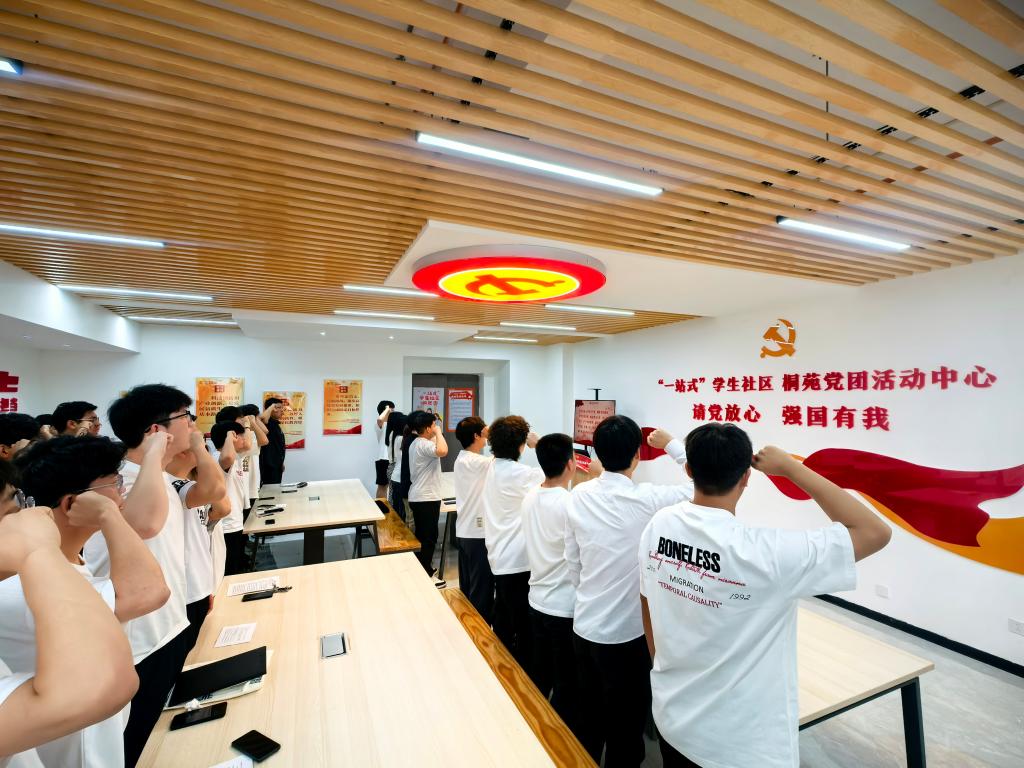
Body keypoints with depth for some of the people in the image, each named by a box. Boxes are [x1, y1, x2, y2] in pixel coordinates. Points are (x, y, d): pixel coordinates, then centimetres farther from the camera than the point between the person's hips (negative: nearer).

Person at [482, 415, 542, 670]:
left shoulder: (494, 468, 5)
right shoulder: (518, 473, -22)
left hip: (500, 557, 9)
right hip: (517, 561, -9)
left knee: (503, 620, 23)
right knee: (524, 625, 5)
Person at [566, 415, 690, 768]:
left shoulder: (579, 496, -7)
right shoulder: (648, 500, -22)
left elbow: (573, 562, 3)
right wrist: (673, 446, 1)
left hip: (584, 627, 5)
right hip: (627, 633, -5)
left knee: (588, 721, 25)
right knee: (626, 727, 18)